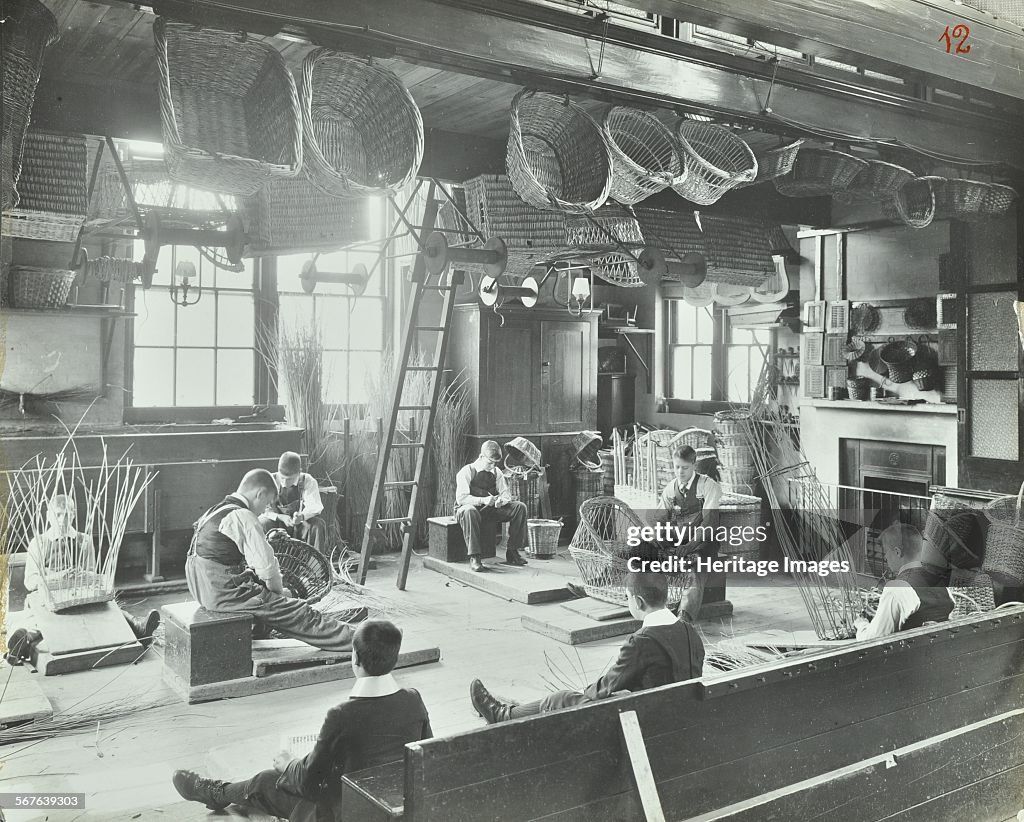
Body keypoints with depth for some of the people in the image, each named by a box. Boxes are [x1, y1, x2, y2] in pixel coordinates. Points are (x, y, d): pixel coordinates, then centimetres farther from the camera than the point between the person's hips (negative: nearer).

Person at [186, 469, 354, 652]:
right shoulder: (243, 516, -17)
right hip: (224, 594, -10)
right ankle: (351, 640, -1)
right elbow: (267, 566, -18)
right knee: (298, 612, -6)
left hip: (205, 590, 10)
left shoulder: (218, 511, 14)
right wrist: (279, 591, 2)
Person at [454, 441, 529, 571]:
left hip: (490, 510, 6)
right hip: (469, 508, -5)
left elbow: (505, 493, 3)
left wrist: (502, 500, -22)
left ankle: (512, 552, -7)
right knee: (469, 511, -44)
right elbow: (461, 498, -20)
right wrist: (482, 500, -32)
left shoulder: (496, 472, 5)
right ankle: (474, 557, -37)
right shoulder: (466, 472, -12)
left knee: (520, 507, -11)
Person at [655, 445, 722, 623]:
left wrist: (691, 544, -25)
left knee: (695, 569, -34)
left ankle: (686, 614, -49)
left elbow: (710, 522, -12)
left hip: (703, 542, -5)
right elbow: (659, 520, 12)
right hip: (676, 541, 5)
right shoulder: (670, 489, 14)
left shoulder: (709, 486, -2)